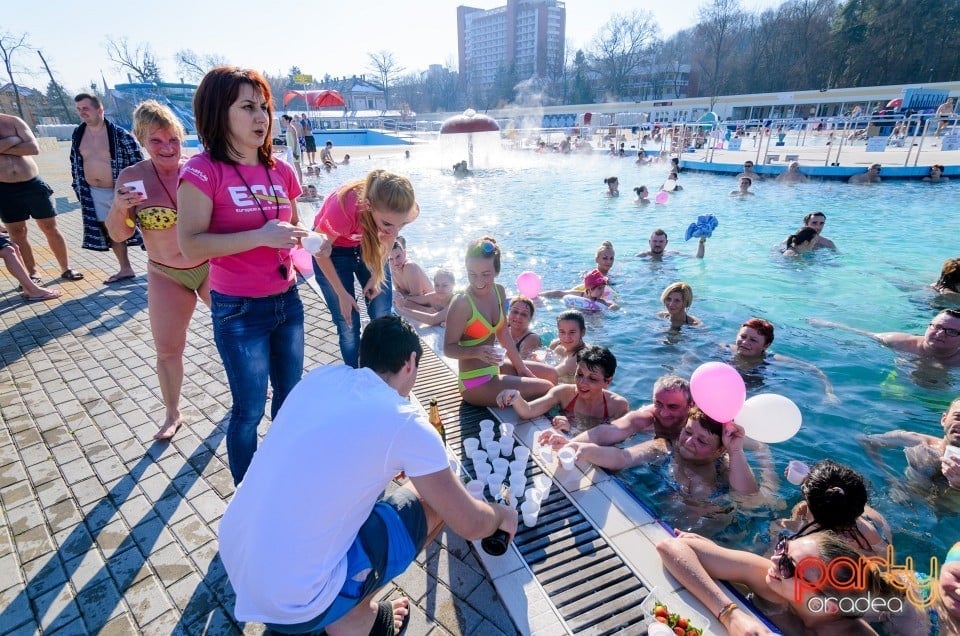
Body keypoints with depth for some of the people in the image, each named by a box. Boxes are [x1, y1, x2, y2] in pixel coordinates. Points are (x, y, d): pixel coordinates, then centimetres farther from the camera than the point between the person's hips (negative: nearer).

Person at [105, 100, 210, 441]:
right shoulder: (131, 177, -8)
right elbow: (118, 235, -3)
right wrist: (119, 209, -22)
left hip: (212, 266, -1)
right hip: (166, 277, 1)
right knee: (167, 350, 12)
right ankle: (172, 415, 33)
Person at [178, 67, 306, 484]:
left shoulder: (280, 171, 4)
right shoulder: (203, 171, -12)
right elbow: (191, 246, -19)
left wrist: (294, 238, -3)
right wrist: (260, 237, -26)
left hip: (288, 302, 6)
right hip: (239, 311, -5)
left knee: (290, 399, 17)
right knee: (250, 410, 7)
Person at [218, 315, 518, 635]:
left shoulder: (321, 375, 2)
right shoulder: (407, 424, -15)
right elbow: (470, 524, -5)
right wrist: (502, 514, 16)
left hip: (230, 558, 7)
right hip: (289, 598, -6)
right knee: (433, 501, 4)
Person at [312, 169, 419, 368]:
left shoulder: (404, 210, -29)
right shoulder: (344, 209, -40)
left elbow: (387, 238, -4)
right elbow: (320, 251, -20)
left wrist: (377, 275, -6)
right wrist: (342, 294, -12)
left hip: (368, 245, 3)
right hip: (333, 249, -3)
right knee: (348, 326, -1)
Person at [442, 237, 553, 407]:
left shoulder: (499, 291, -2)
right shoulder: (462, 303, -24)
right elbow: (449, 348, -21)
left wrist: (520, 367, 13)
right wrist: (477, 352, -38)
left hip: (493, 368, 8)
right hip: (476, 384, -8)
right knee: (546, 389, -7)